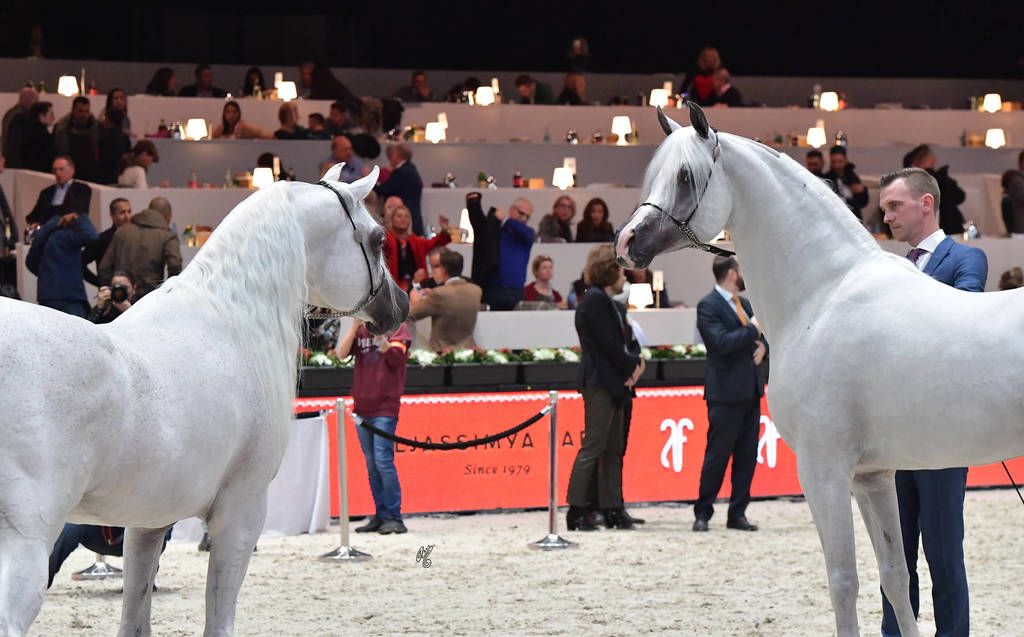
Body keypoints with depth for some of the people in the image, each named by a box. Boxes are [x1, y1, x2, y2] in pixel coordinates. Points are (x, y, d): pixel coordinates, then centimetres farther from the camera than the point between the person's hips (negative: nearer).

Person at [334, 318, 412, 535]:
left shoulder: (398, 328, 2)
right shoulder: (360, 331, 13)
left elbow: (394, 356, -14)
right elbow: (341, 353, -1)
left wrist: (378, 332, -24)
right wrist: (356, 326, -11)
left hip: (385, 408, -5)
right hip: (362, 407, 5)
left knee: (383, 461, -13)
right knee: (372, 464, 7)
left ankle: (394, 517, -9)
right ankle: (380, 516, 11)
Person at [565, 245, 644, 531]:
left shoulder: (605, 300, 19)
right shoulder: (595, 299, -12)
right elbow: (608, 344, -18)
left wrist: (634, 362, 0)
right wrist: (633, 365, -6)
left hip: (611, 384, 10)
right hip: (599, 384, -10)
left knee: (613, 449, 10)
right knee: (593, 446, -10)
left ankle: (612, 510, 12)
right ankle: (576, 511, -8)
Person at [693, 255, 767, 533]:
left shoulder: (743, 303, 16)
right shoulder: (708, 306, -9)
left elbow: (761, 337, 25)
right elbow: (723, 342, -22)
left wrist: (763, 346, 3)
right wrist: (753, 328, -12)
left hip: (751, 391, 8)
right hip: (726, 393, -8)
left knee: (747, 456, 7)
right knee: (717, 455, -4)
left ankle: (737, 513, 14)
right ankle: (703, 513, 5)